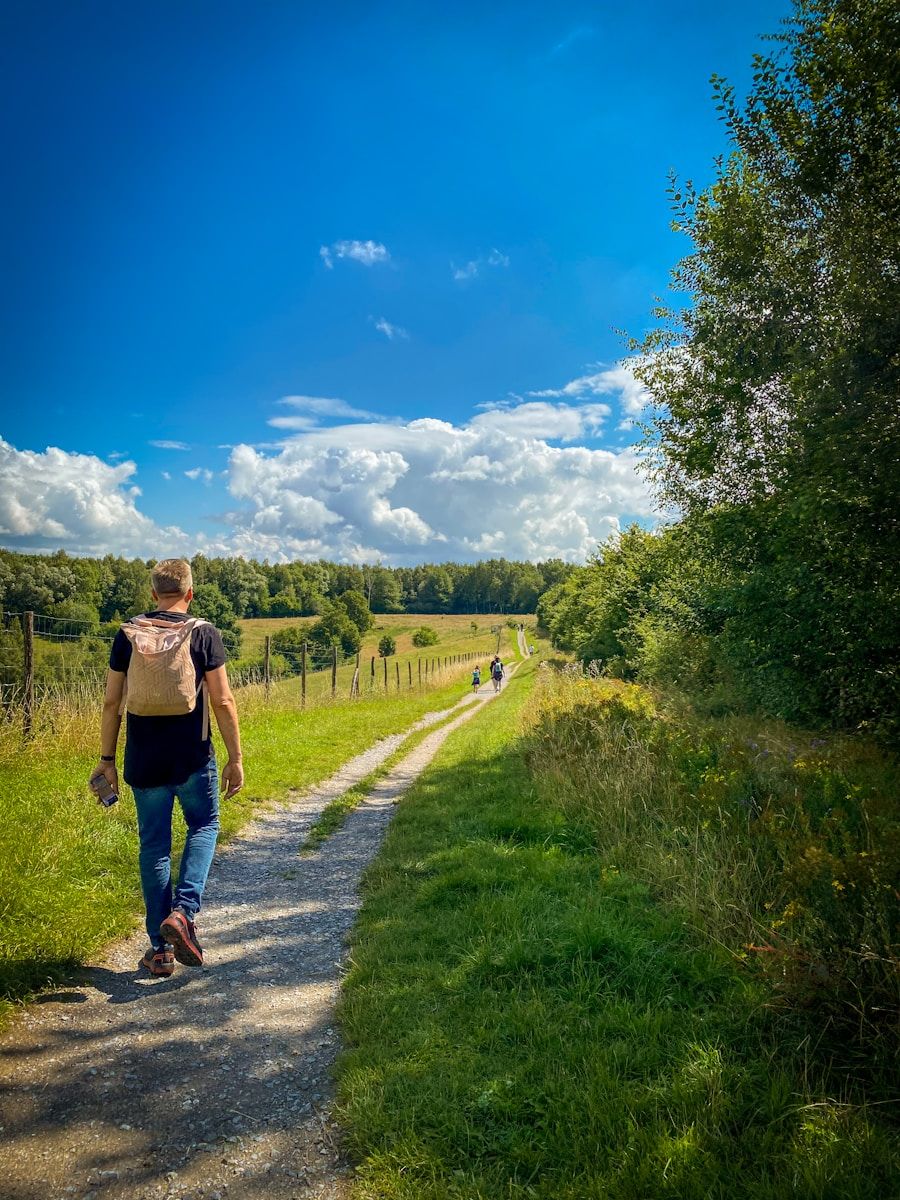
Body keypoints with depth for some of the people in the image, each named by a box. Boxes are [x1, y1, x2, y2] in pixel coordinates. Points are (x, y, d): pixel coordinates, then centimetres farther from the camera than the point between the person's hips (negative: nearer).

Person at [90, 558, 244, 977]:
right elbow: (222, 700, -9)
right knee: (203, 827, 20)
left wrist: (106, 759, 11)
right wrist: (235, 758, -2)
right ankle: (183, 911, 0)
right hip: (193, 758, -2)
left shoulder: (127, 635, 2)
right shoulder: (204, 634, -5)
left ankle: (160, 950, 19)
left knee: (153, 847, 12)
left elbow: (112, 702, 3)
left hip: (144, 761, 2)